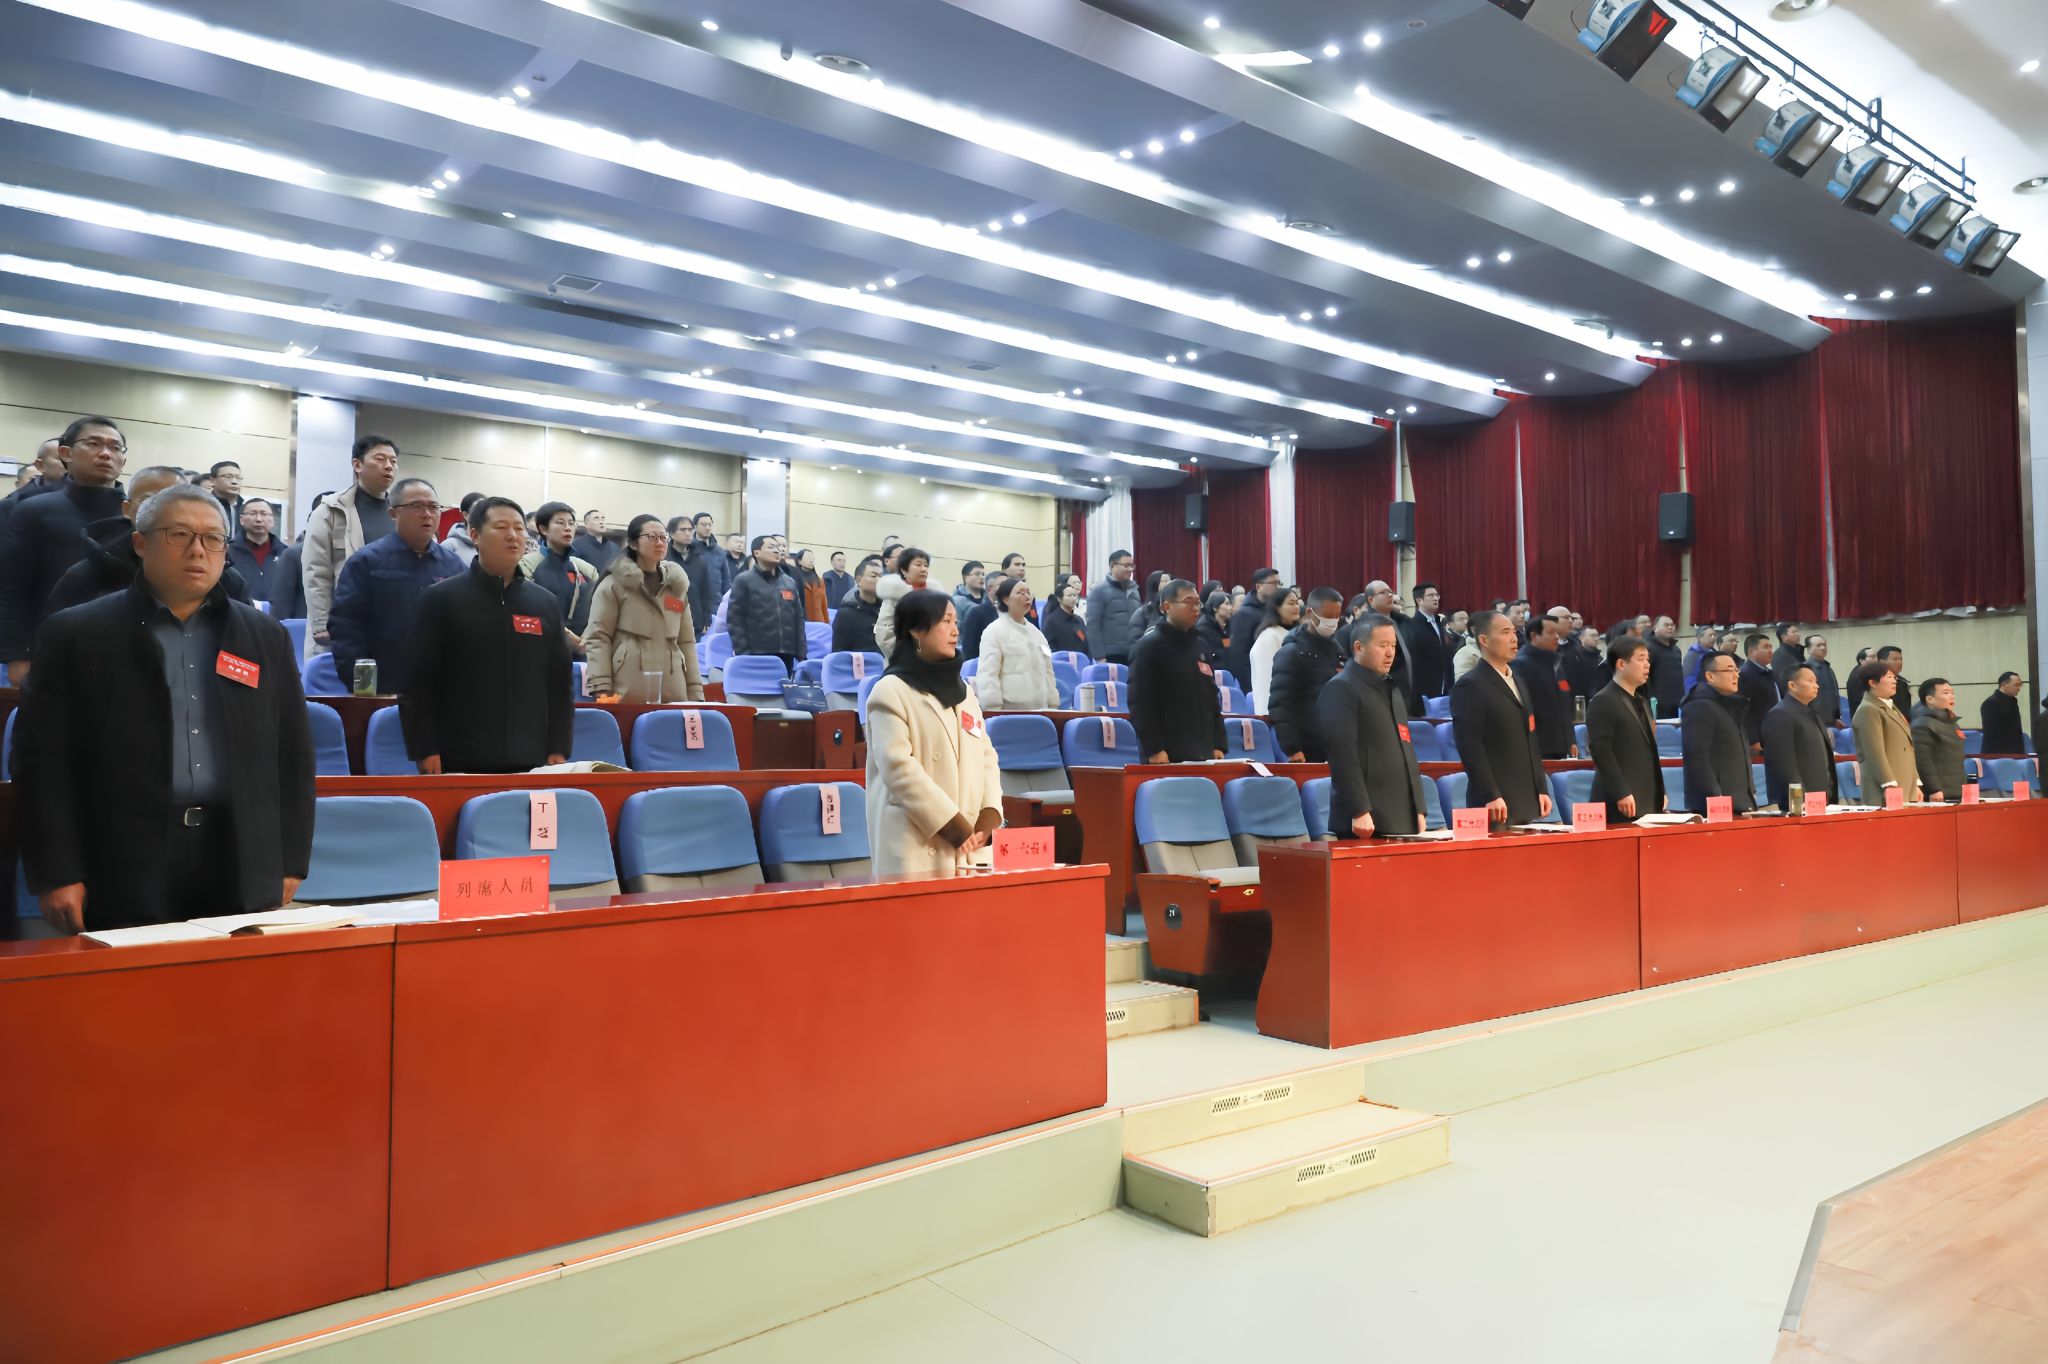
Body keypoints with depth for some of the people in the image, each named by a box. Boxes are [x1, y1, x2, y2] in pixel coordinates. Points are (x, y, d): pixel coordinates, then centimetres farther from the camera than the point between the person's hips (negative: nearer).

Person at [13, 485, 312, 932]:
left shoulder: (266, 637, 12)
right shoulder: (76, 634, 4)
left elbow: (292, 754, 11)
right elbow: (43, 757, 0)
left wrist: (291, 862, 6)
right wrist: (57, 874, -6)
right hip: (123, 873, -2)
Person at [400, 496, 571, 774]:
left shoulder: (546, 603, 12)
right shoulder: (441, 598, 1)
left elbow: (559, 682, 13)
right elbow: (418, 682, -2)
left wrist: (559, 750, 6)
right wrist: (425, 751, -8)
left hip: (530, 762, 3)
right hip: (459, 762, -3)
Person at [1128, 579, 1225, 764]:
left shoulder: (1200, 646, 18)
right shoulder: (1149, 647, -4)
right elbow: (1140, 703, -12)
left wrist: (1218, 745, 12)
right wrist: (1153, 749, -19)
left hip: (1202, 754, 7)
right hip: (1166, 755, -7)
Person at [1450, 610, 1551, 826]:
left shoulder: (1516, 682, 19)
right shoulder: (1470, 686, -8)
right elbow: (1470, 747, -15)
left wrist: (1542, 790, 15)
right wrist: (1491, 797, -19)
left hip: (1526, 802, 8)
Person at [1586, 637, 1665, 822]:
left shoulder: (1641, 702, 20)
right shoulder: (1603, 702, -8)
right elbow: (1601, 751, -16)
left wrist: (1660, 792, 17)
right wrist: (1621, 794, -20)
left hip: (1649, 800, 8)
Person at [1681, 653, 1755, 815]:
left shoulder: (1731, 707, 20)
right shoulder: (1699, 707, -11)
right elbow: (1696, 758, -20)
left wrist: (1749, 797, 17)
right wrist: (1716, 801, -24)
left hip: (1739, 805, 9)